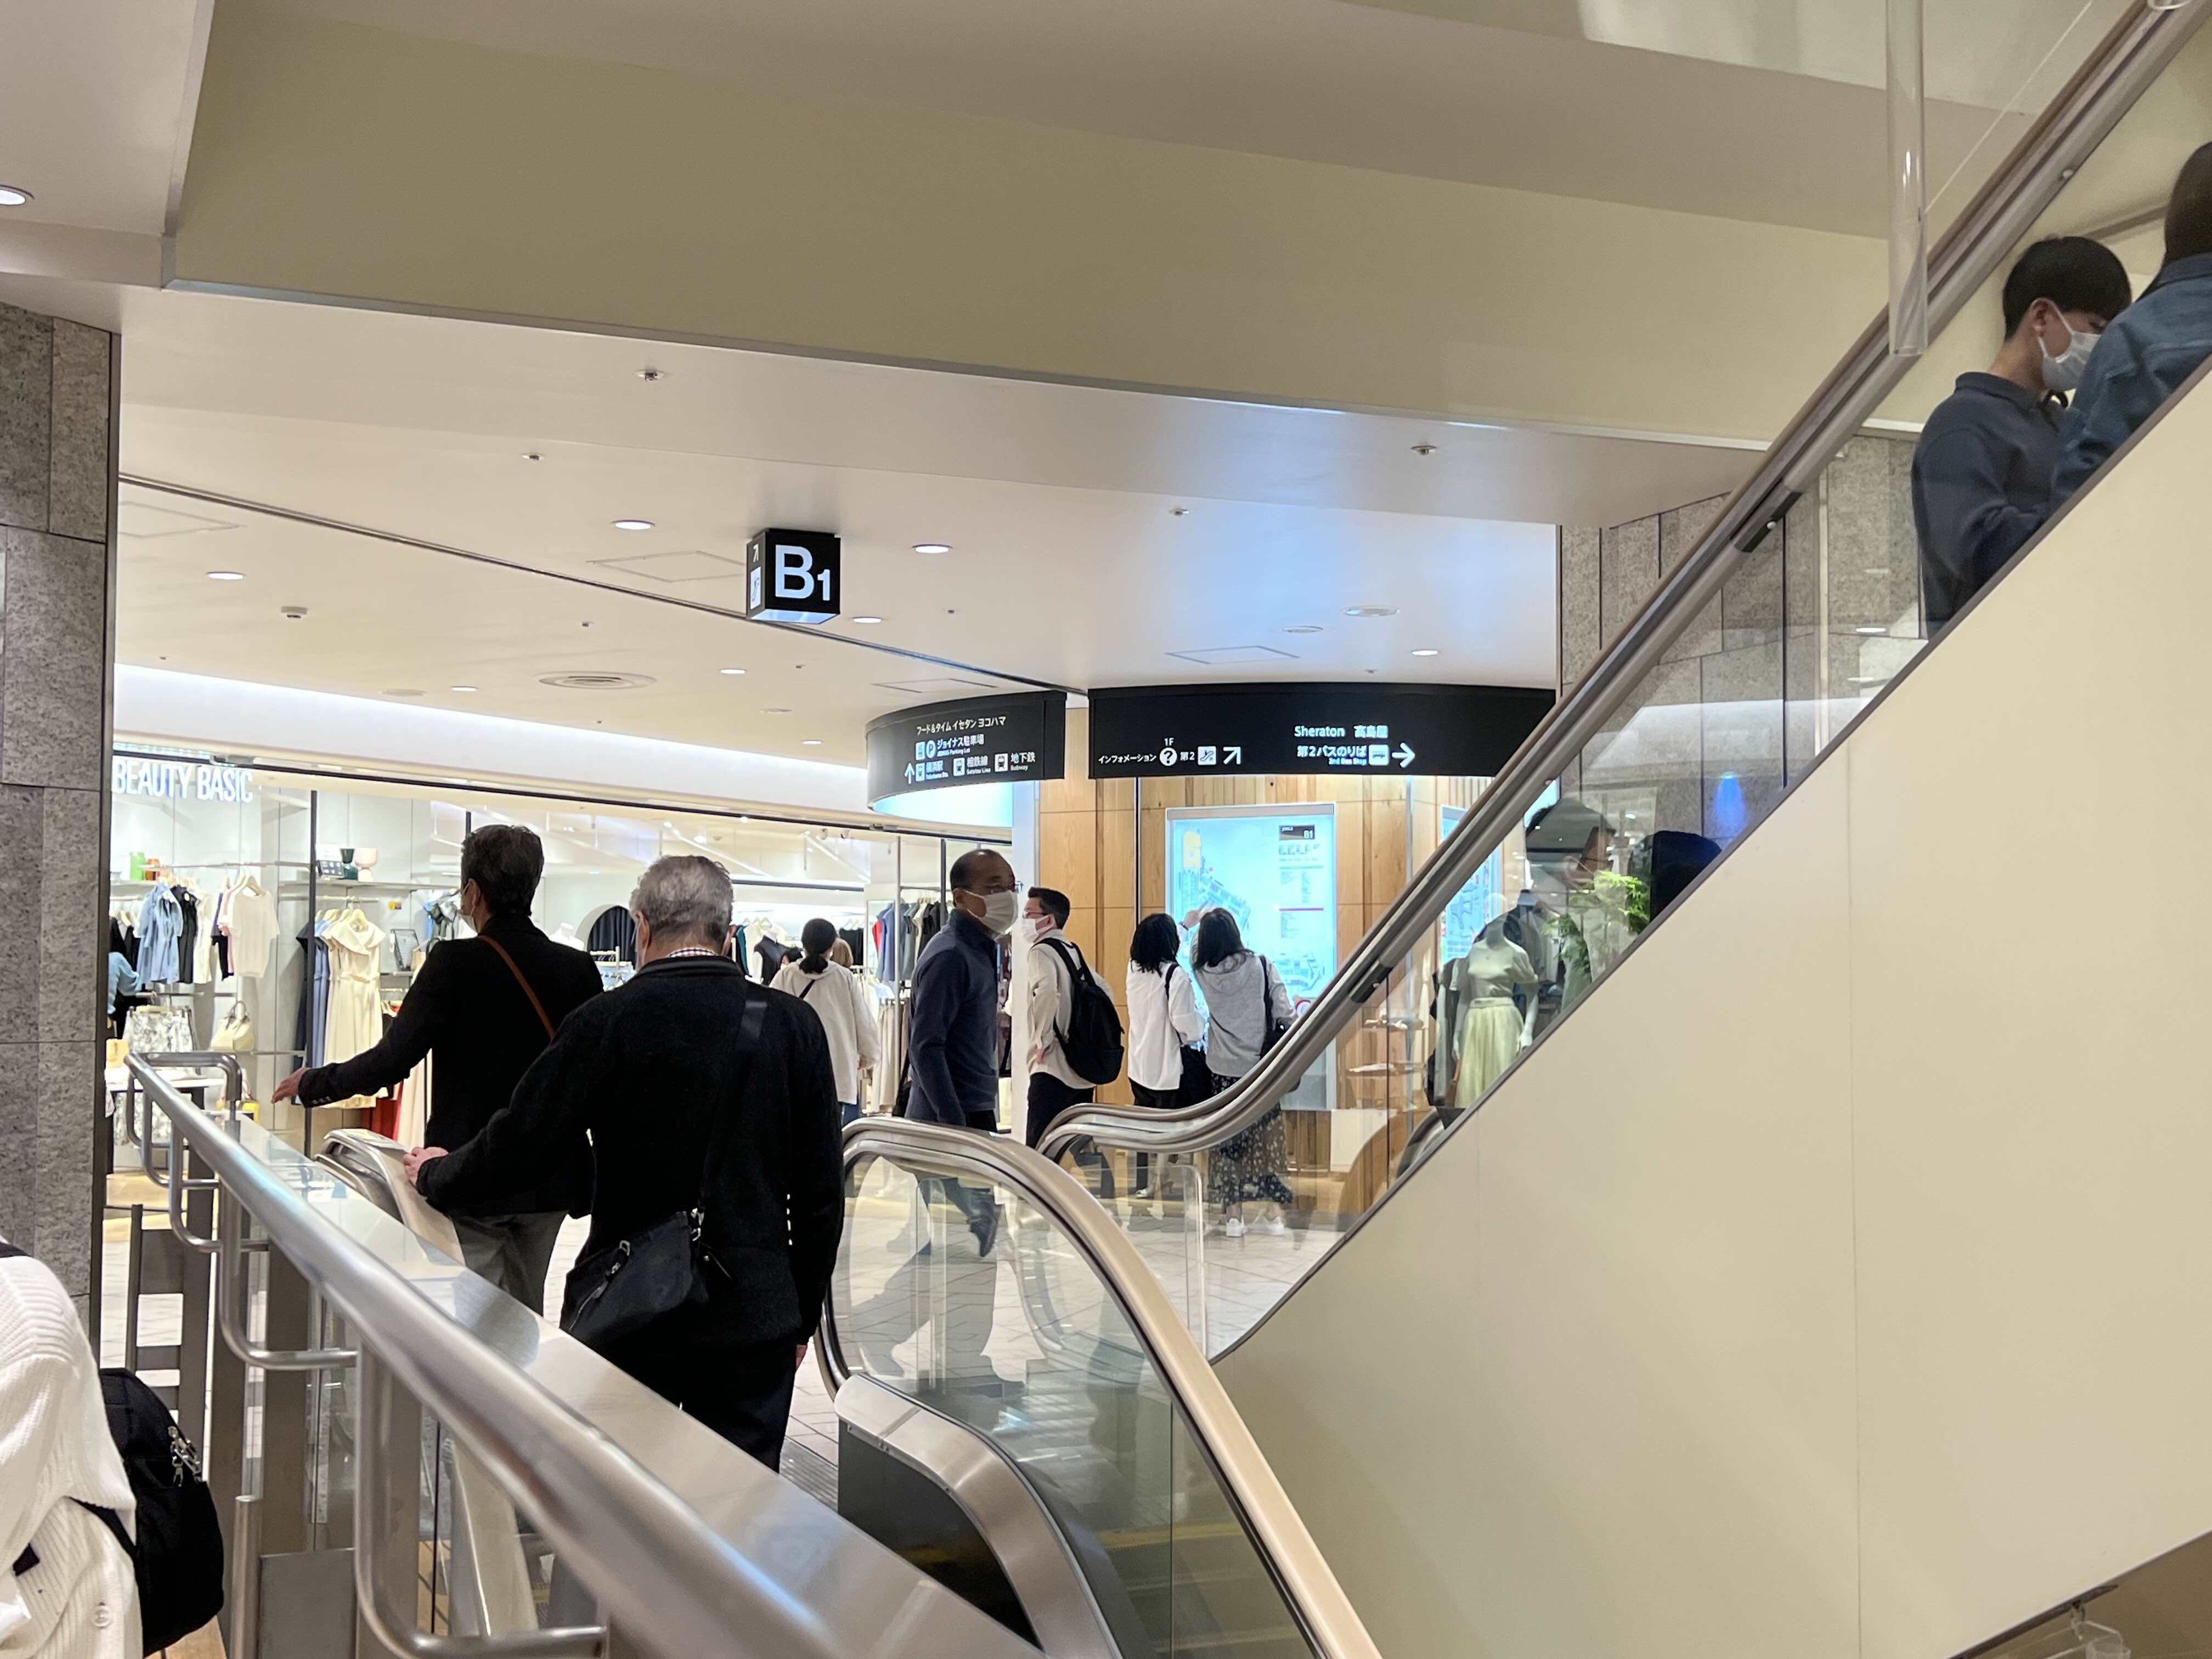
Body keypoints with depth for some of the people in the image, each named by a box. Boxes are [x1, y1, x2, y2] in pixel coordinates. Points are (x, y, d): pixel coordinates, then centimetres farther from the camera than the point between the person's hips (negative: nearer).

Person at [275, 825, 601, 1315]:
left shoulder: (455, 963, -14)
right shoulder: (578, 970, -1)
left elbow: (393, 1059, -15)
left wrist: (312, 1085, 2)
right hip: (548, 1183, 4)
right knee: (526, 1317, 18)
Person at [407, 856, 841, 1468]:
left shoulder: (608, 1020, -10)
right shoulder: (795, 1025, -2)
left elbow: (522, 1143, -7)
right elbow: (821, 1192, 2)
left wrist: (436, 1174, 14)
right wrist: (804, 1316, 13)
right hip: (756, 1318, 1)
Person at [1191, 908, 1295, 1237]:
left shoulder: (1204, 972, -5)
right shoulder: (1261, 966, -11)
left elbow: (1196, 949, 18)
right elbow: (1283, 1011, -12)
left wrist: (1199, 923, 35)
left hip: (1223, 1069, 1)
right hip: (1260, 1065, -1)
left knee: (1227, 1139, 8)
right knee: (1266, 1137, 9)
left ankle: (1233, 1215, 9)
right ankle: (1272, 1213, 11)